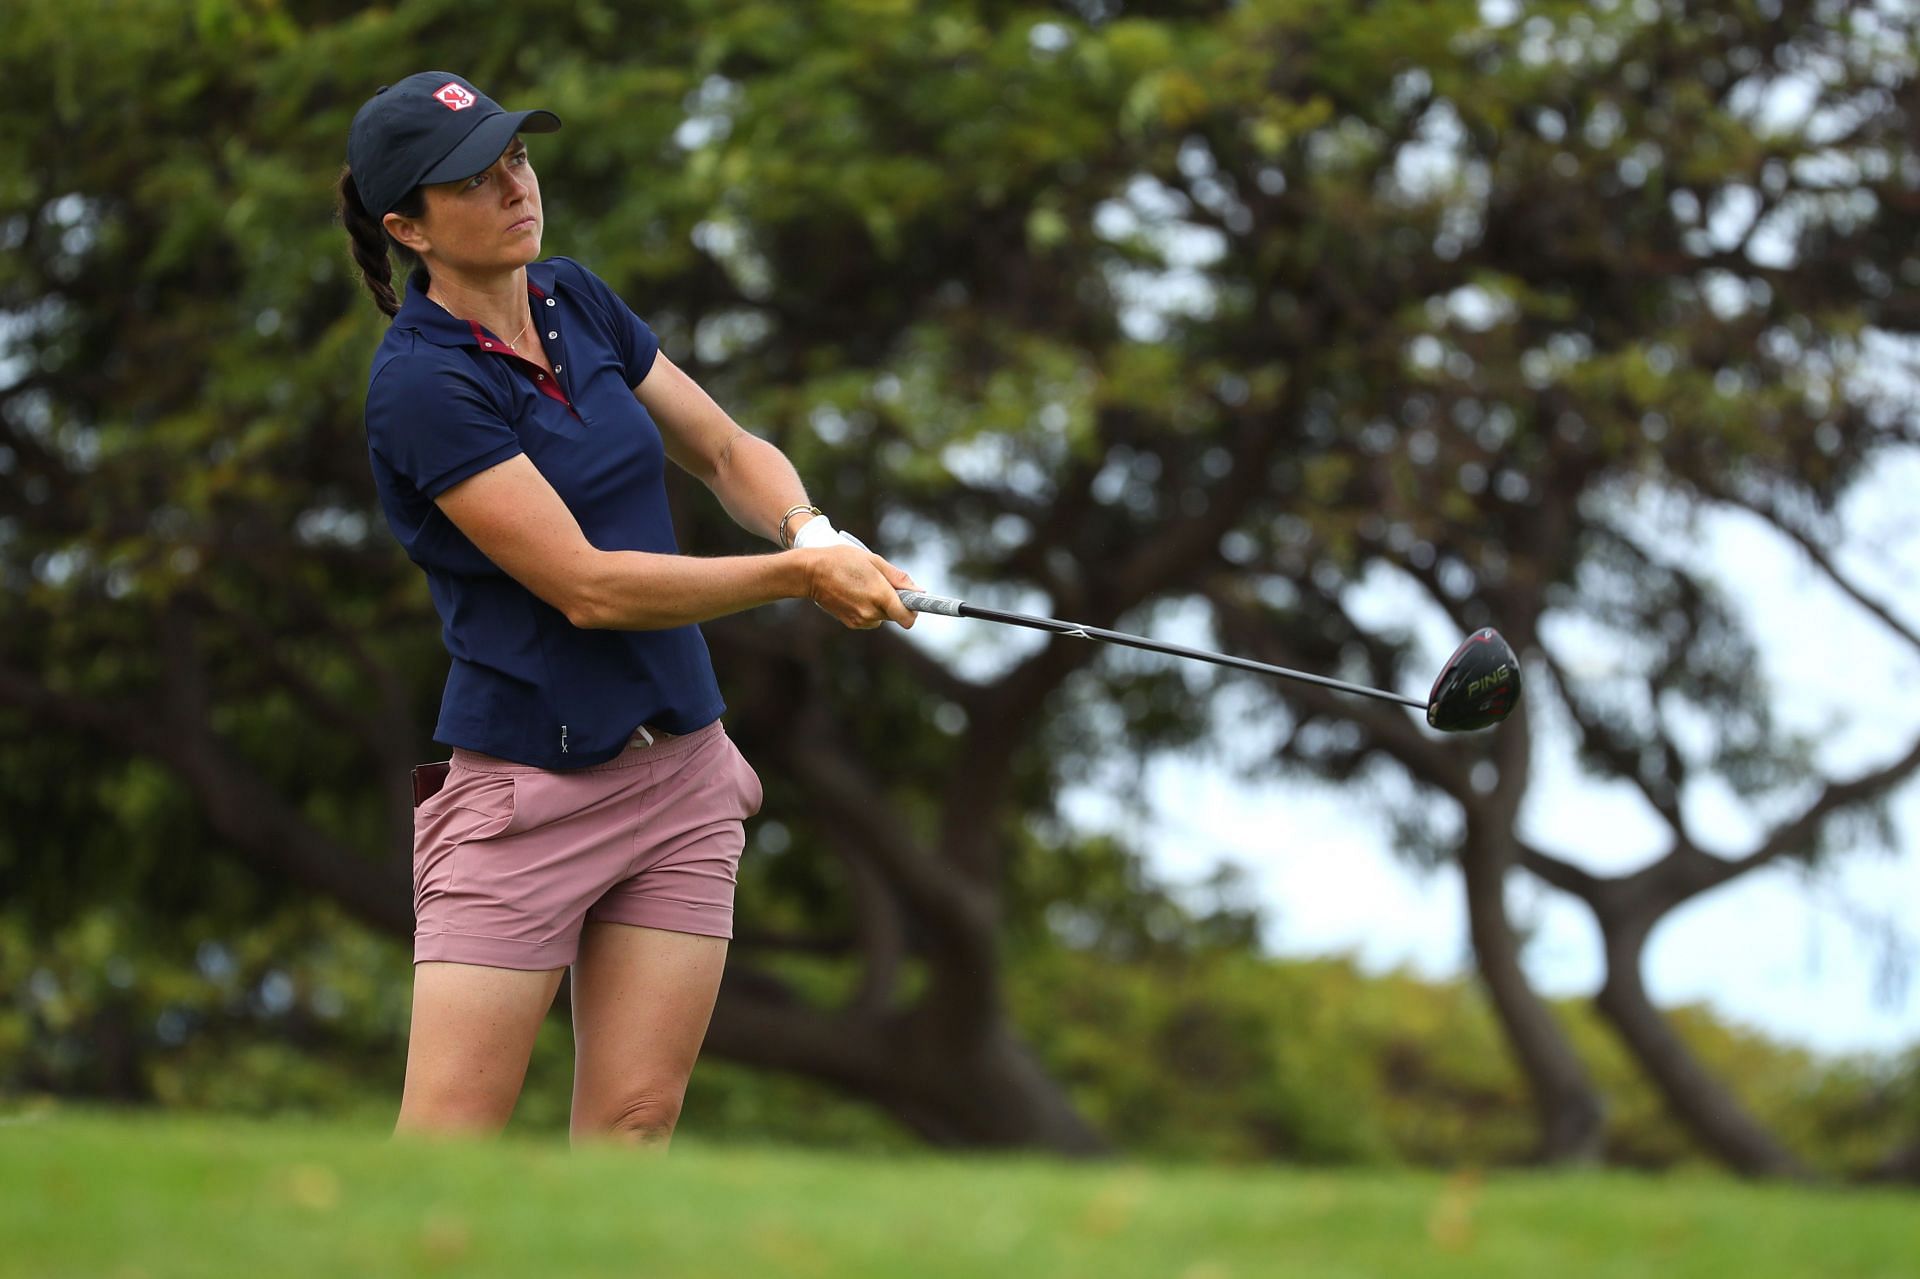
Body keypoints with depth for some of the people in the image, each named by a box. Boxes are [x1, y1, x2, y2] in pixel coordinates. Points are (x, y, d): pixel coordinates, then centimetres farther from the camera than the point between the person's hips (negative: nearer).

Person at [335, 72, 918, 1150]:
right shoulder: (422, 384, -16)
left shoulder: (576, 302, 6)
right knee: (447, 1143, -8)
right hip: (526, 795, -6)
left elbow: (730, 452, 14)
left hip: (682, 768, 7)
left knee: (633, 1127, 2)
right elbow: (586, 586, -20)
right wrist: (799, 575, -18)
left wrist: (814, 532, -7)